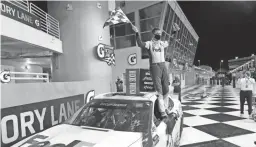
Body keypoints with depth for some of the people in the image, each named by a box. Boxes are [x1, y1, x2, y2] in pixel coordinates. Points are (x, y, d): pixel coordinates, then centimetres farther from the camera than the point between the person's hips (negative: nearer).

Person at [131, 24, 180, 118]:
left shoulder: (162, 43, 15)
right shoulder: (149, 43, 0)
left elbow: (171, 40, 32)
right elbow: (141, 44, -19)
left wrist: (175, 31, 25)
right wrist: (137, 33, -29)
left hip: (163, 66, 6)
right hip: (154, 66, -5)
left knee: (166, 89, 8)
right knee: (159, 90, -6)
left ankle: (165, 108, 22)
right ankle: (162, 111, -2)